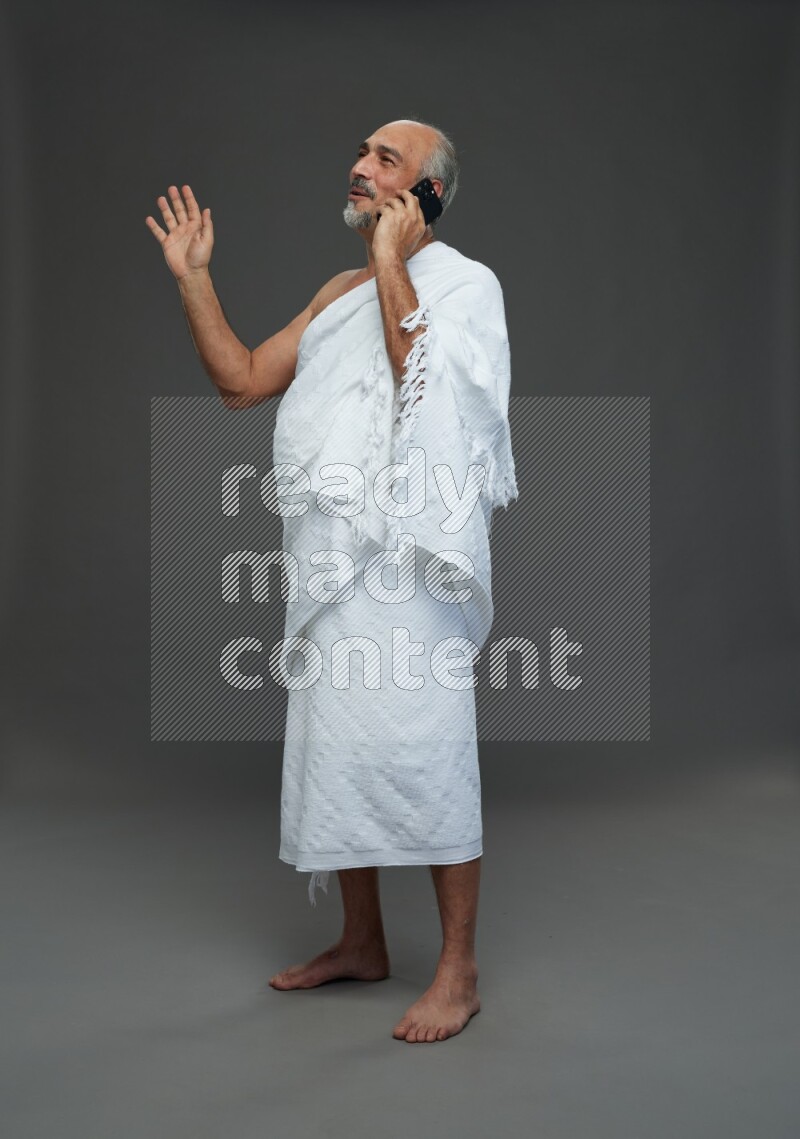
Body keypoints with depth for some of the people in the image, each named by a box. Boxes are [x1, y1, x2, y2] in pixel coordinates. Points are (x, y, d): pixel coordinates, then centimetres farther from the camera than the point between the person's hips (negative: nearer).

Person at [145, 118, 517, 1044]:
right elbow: (241, 380, 17)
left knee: (422, 752, -7)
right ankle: (361, 943, 27)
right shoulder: (340, 292, 20)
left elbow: (424, 377, -21)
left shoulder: (465, 282, -2)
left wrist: (391, 261, -14)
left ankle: (458, 968, 6)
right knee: (341, 749, 12)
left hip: (405, 554, -7)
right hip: (329, 554, 8)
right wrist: (191, 277, 13)